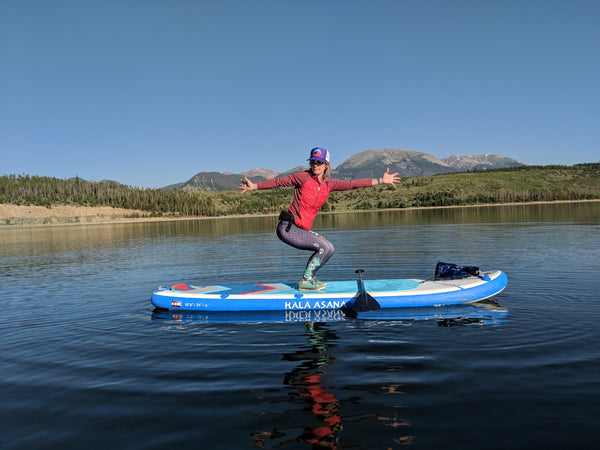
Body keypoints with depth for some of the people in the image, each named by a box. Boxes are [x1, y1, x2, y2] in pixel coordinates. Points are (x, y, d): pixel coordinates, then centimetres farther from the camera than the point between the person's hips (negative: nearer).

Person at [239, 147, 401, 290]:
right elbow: (279, 182, -1)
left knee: (328, 248, 16)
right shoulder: (303, 177, -5)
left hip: (302, 230, 8)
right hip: (288, 228, -8)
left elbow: (352, 184, 13)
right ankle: (305, 281, -3)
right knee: (325, 248, -14)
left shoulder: (328, 184, 10)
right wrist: (254, 186, -7)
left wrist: (381, 180, 15)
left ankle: (308, 278, 19)